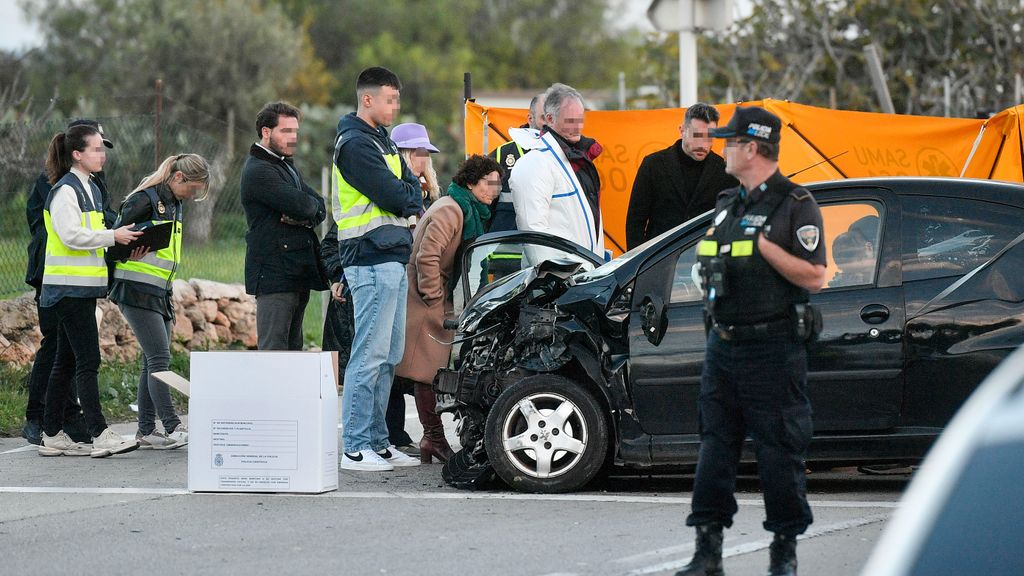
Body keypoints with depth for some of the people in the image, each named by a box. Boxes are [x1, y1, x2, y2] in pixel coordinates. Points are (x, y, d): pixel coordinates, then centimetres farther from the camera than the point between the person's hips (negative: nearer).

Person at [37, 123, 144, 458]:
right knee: (88, 360, -12)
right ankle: (100, 435, -14)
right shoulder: (65, 190, -12)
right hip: (69, 287, -10)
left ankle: (53, 436, 14)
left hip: (84, 287, 10)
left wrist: (125, 247, 7)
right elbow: (71, 235, -21)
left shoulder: (90, 189, 17)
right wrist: (112, 236, -16)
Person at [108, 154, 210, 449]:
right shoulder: (145, 200, -13)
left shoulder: (174, 204, 15)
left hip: (160, 292, 9)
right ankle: (173, 428, -17)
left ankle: (146, 431, 12)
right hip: (136, 291, -9)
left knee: (153, 362, 8)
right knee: (159, 359, -13)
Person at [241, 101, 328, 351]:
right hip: (274, 272, -9)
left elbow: (319, 208, 15)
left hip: (298, 273, 9)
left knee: (293, 347, 7)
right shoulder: (257, 171, -11)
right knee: (273, 349, -13)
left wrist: (304, 217, -7)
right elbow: (301, 205, -20)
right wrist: (311, 206, 4)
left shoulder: (286, 164, 21)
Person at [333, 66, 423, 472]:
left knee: (389, 357, 12)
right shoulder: (356, 144, -12)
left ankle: (377, 441, 17)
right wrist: (409, 196, 2)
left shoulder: (380, 140, 20)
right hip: (372, 261, -10)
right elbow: (395, 197, -17)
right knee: (370, 356, -10)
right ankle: (355, 448, -10)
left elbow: (411, 190, 15)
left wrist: (405, 196, -4)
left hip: (392, 261, 10)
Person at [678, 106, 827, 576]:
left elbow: (813, 276, -14)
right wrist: (710, 272, 8)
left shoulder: (796, 206, -7)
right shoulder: (726, 204, 16)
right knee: (715, 447, 5)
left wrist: (763, 243, -18)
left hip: (773, 348, -7)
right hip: (723, 344, 7)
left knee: (779, 453, -2)